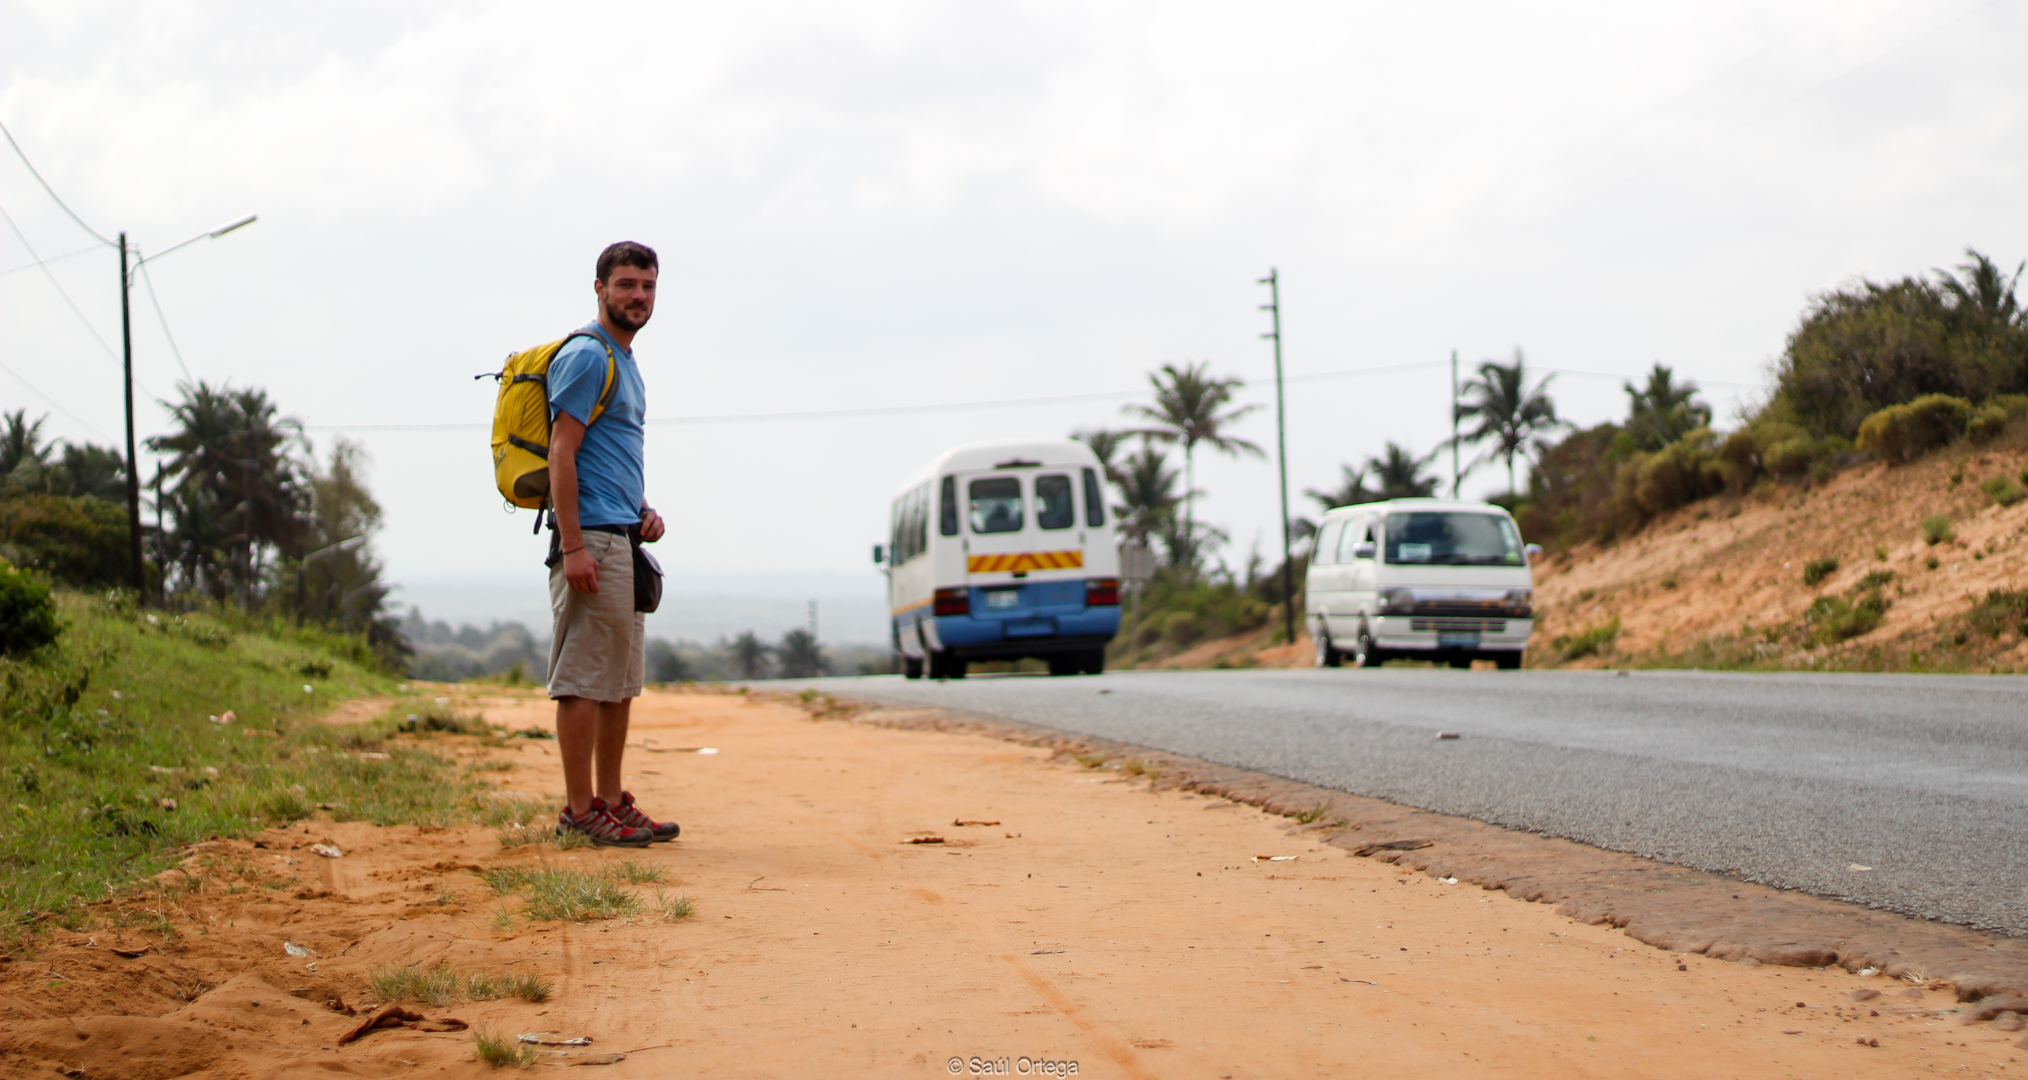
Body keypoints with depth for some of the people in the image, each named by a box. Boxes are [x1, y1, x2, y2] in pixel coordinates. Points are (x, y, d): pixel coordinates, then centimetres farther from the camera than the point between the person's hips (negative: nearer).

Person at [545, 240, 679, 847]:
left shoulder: (625, 361, 20)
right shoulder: (586, 356, -9)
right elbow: (562, 452, -16)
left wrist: (644, 512, 12)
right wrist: (573, 545, -22)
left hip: (623, 541, 10)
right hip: (593, 539, -10)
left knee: (620, 683, 12)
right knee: (585, 681, -8)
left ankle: (610, 803, 16)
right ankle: (579, 811, -6)